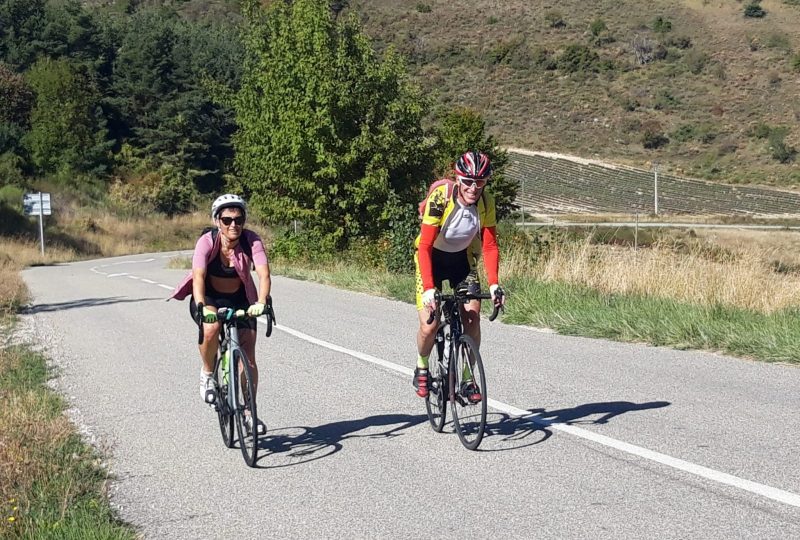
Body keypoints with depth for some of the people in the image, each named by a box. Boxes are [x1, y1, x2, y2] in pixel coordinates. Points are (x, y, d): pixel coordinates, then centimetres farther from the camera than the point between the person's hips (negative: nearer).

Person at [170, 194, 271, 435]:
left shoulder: (251, 240, -22)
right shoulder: (207, 242, -24)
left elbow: (264, 274, -33)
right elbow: (198, 276, -36)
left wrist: (261, 302, -52)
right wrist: (201, 307, -54)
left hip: (240, 301, 2)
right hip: (209, 299, -1)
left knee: (248, 359, -7)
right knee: (211, 326, -36)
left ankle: (250, 413, 12)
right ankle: (207, 373, -8)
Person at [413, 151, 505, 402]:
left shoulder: (486, 202, -18)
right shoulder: (440, 198, -30)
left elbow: (490, 246, -15)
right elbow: (425, 246, -32)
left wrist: (493, 283, -30)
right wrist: (429, 287, -42)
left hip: (462, 258, 3)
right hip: (432, 257, -3)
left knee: (472, 316, -13)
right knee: (430, 324, -13)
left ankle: (468, 379, 2)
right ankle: (421, 369, 16)